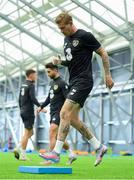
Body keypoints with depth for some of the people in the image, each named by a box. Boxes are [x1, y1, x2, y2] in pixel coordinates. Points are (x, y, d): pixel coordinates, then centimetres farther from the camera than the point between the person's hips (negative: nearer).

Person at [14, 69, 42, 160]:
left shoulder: (23, 85, 16)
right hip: (29, 112, -8)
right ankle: (22, 155, -6)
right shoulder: (31, 85, -9)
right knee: (27, 132, -5)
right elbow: (33, 98, -20)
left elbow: (19, 100, 19)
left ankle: (18, 148, 2)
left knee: (30, 132, 14)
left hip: (23, 111, 8)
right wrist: (40, 107, -15)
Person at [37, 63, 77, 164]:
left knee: (52, 133, -18)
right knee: (57, 136, 11)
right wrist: (41, 107, 21)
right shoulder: (52, 83, 16)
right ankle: (72, 154, 22)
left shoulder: (62, 83, -10)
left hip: (59, 112, -9)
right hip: (53, 112, 9)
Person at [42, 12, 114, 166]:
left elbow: (103, 53, -5)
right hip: (73, 82, 9)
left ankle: (56, 152, -15)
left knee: (64, 113, -17)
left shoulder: (84, 36, -10)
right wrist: (59, 62, 5)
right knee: (73, 119, 8)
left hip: (83, 81, -9)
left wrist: (107, 75, -6)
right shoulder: (66, 39, 15)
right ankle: (99, 147, 18)